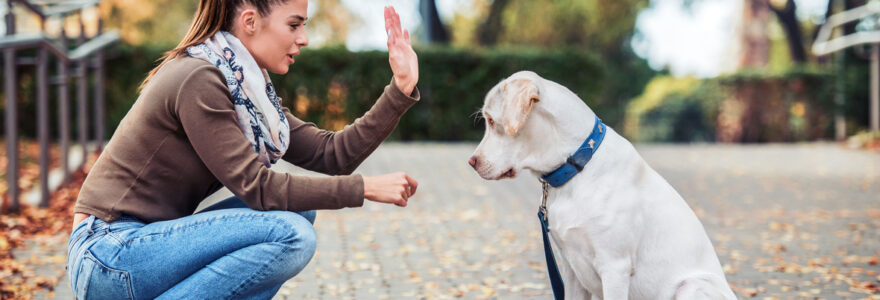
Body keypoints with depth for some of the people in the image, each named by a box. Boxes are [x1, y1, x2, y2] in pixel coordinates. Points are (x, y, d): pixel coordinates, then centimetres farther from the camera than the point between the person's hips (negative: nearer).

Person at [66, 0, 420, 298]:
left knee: (296, 207, 3)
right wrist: (365, 188, -15)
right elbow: (258, 188, -19)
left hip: (146, 243, 9)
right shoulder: (196, 79, -18)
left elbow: (333, 154, 6)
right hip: (108, 259, -9)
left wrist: (401, 89, 0)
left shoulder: (249, 88, 10)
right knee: (289, 234, -21)